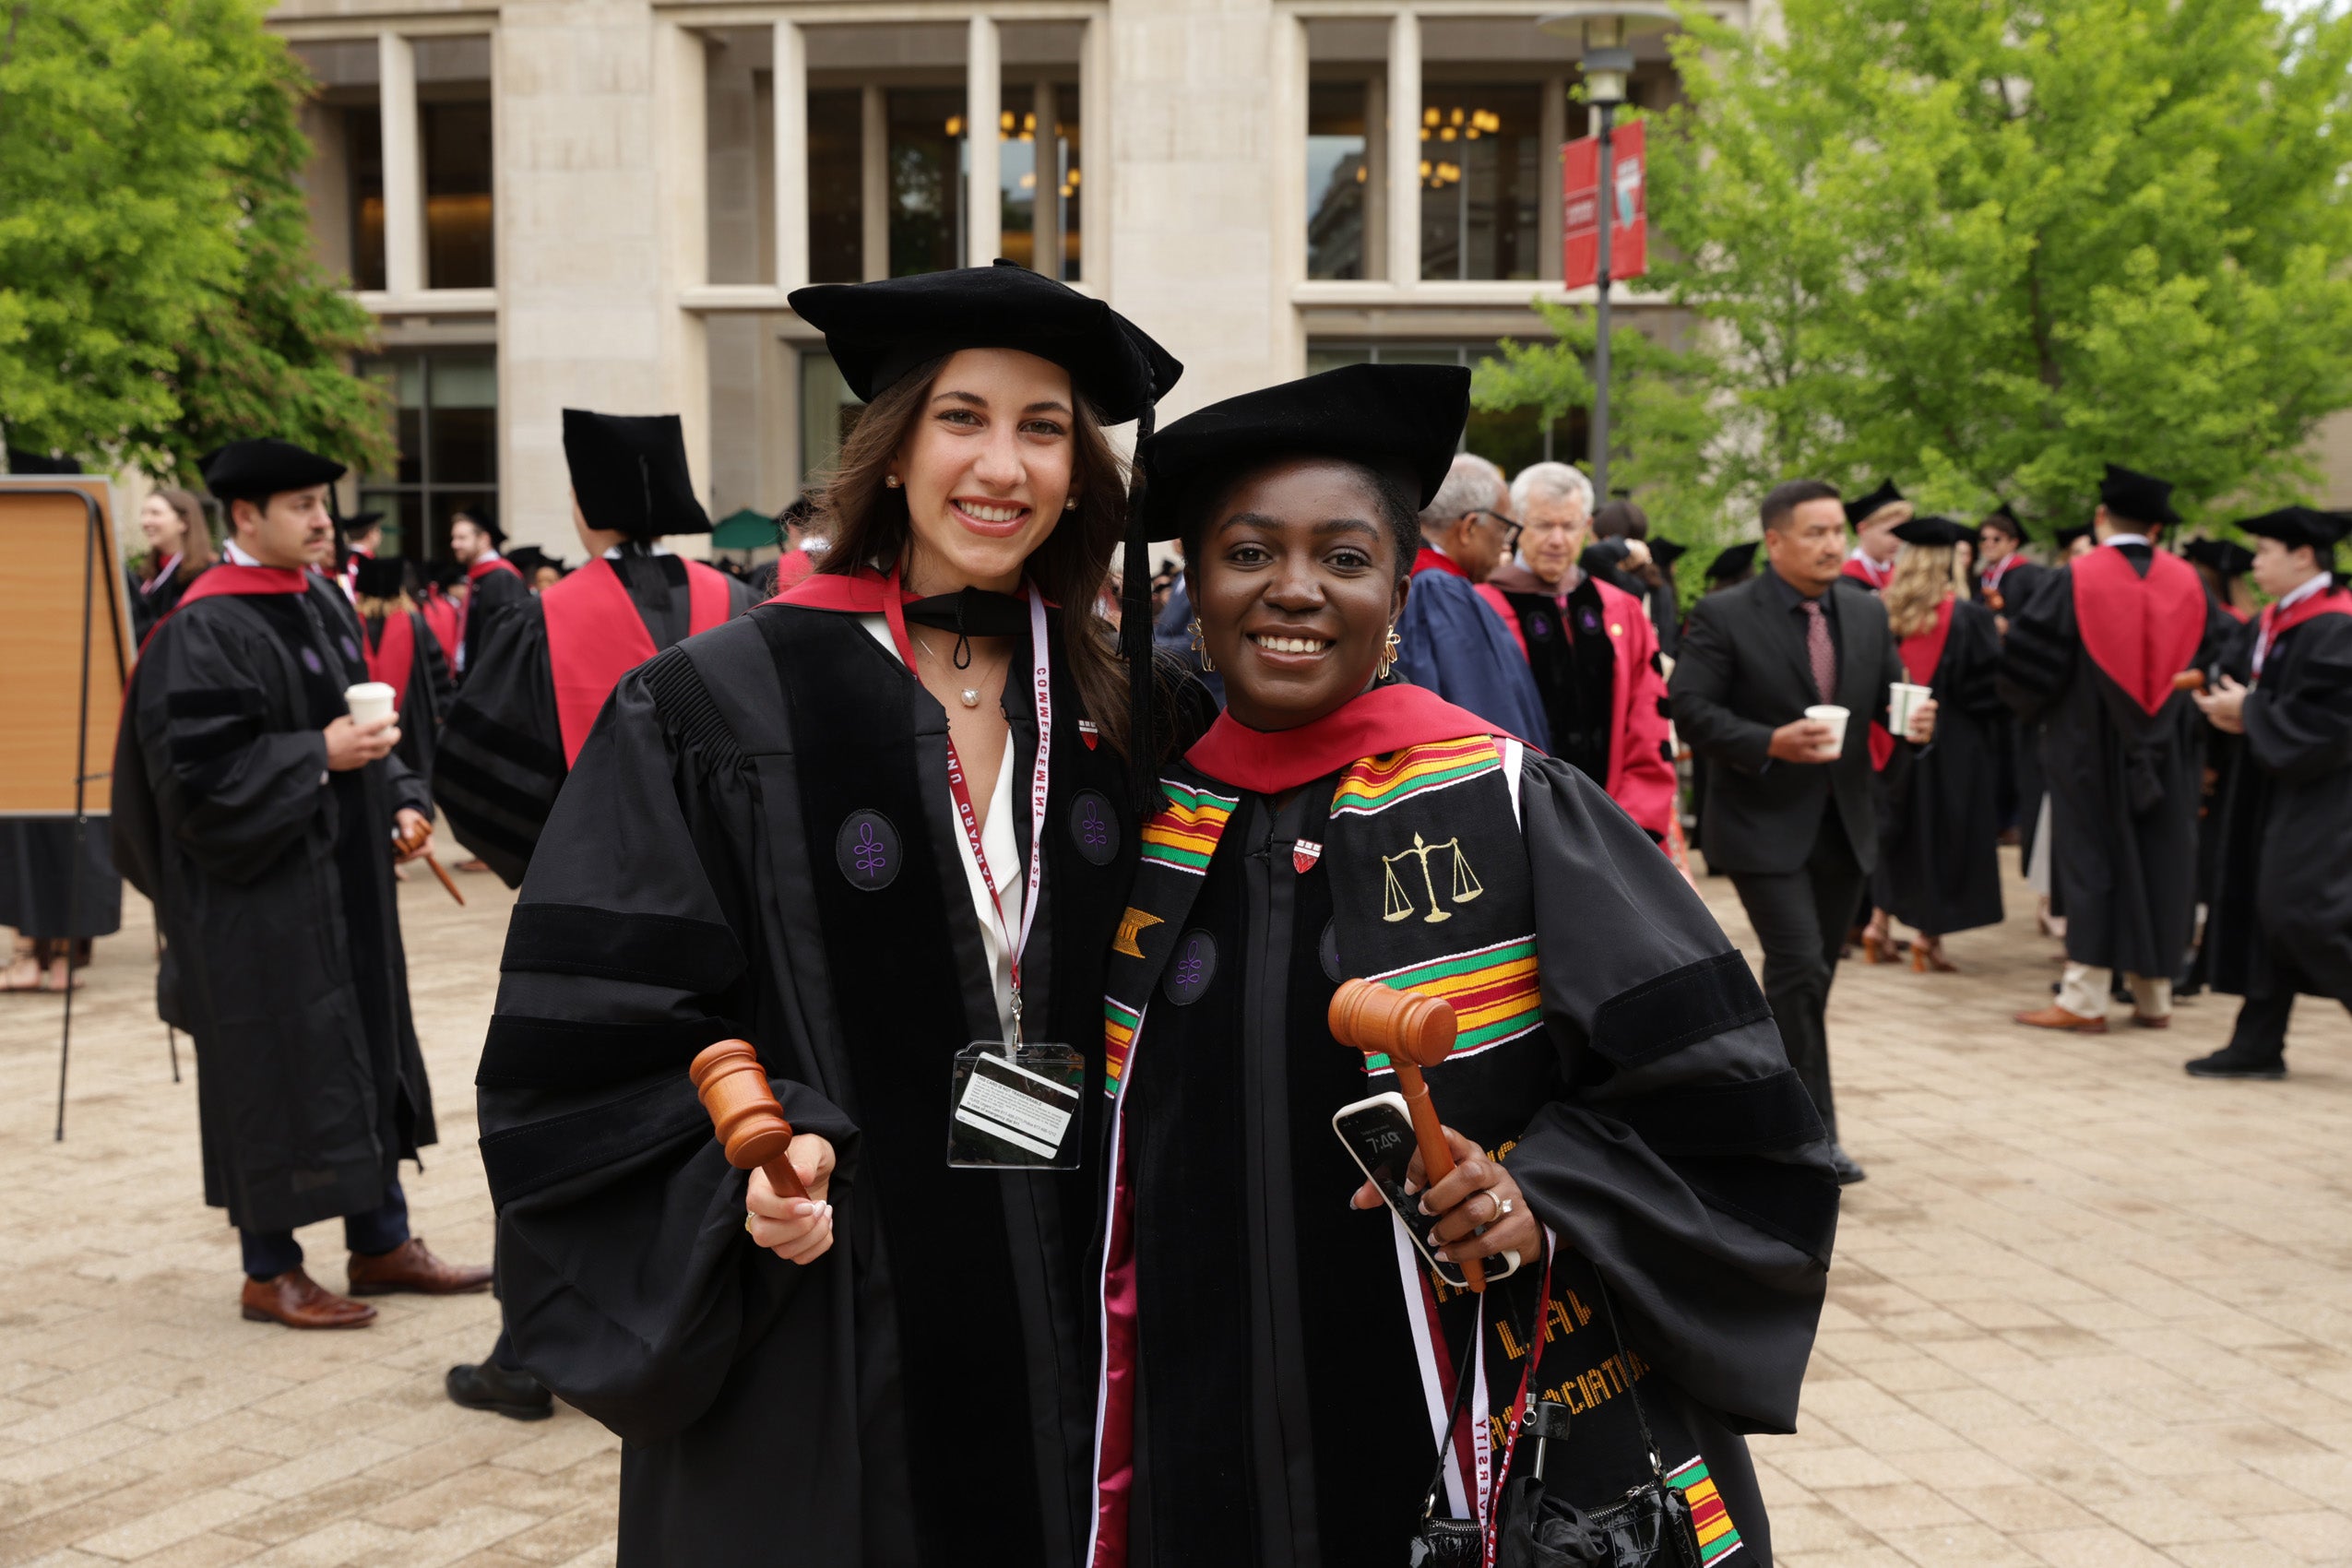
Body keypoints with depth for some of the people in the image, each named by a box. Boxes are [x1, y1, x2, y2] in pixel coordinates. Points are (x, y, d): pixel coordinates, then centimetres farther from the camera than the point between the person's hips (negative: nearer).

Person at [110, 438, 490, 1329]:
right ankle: (269, 1271, 13)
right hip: (260, 894, -9)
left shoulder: (326, 604, 10)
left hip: (345, 879, 9)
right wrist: (318, 755, -22)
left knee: (366, 1051, 13)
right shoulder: (206, 631, -15)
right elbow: (197, 765, -20)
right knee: (273, 1065, -1)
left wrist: (400, 801, 6)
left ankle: (380, 1243, 25)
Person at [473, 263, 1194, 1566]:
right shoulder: (718, 707, -8)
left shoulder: (1111, 714, 4)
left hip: (1062, 1316, 4)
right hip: (819, 1350, -3)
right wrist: (745, 1155, -21)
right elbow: (592, 1017, -8)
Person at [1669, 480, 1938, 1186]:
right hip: (1765, 827, -6)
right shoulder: (1723, 616, -9)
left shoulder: (1867, 612, 9)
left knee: (1811, 977, 13)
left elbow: (1890, 695, 14)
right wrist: (1771, 744, -24)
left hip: (1843, 827, 6)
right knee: (1800, 968, -14)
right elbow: (1689, 709, -13)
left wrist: (1914, 721, -9)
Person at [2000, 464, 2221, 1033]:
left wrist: (2035, 708, 9)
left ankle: (2083, 998, -1)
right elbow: (2207, 661, 9)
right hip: (2168, 752, 3)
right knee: (2158, 863, 10)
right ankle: (2154, 996, 15)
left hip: (2091, 746, -3)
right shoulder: (2187, 582, 2)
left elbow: (2030, 660, -10)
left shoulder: (2073, 579, -10)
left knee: (2091, 858, 1)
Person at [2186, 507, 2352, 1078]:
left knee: (2303, 913, -12)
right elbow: (2241, 677, 18)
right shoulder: (2271, 623, 12)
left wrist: (2250, 713, -15)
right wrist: (2228, 704, -3)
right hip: (2271, 787, 9)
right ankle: (2258, 1045, 12)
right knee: (2260, 910, 8)